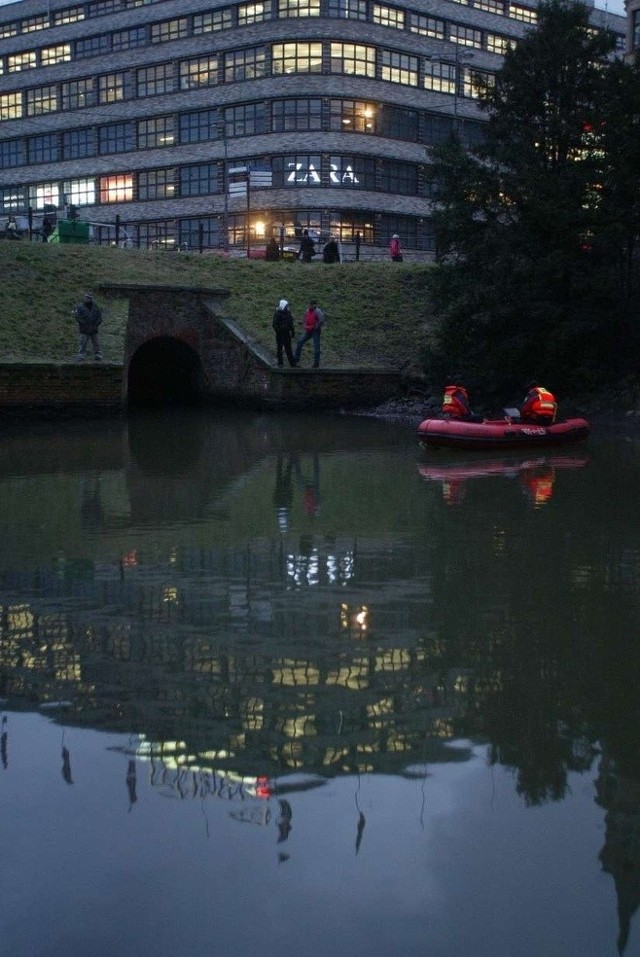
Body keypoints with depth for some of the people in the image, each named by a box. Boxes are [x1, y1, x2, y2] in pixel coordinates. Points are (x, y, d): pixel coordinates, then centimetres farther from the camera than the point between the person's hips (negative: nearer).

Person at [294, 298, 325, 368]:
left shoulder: (317, 311, -12)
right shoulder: (307, 311, 10)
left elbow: (322, 321, -22)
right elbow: (305, 321, 21)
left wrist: (316, 327, -15)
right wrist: (305, 326, 3)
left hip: (315, 331, -7)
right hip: (308, 331, 7)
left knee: (316, 347, -4)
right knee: (299, 342, 2)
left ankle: (316, 364, 3)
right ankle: (296, 359, 9)